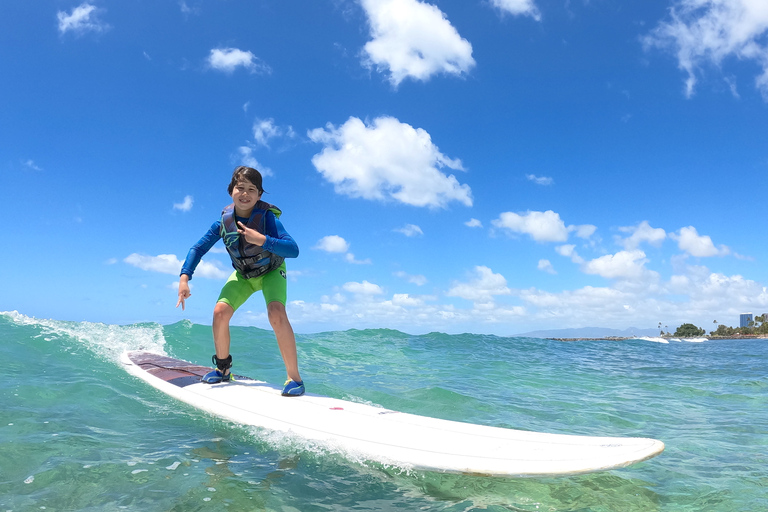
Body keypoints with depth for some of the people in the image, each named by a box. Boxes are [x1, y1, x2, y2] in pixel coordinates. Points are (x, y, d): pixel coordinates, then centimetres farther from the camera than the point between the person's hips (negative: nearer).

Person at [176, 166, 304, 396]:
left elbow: (293, 250, -38)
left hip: (271, 272, -4)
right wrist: (184, 278, -20)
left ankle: (294, 378, -19)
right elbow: (198, 248, -8)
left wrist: (262, 240, -49)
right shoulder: (224, 221, -17)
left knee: (276, 314, -29)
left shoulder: (267, 217, -29)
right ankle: (223, 369, 12)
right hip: (243, 275, 4)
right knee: (220, 312, -14)